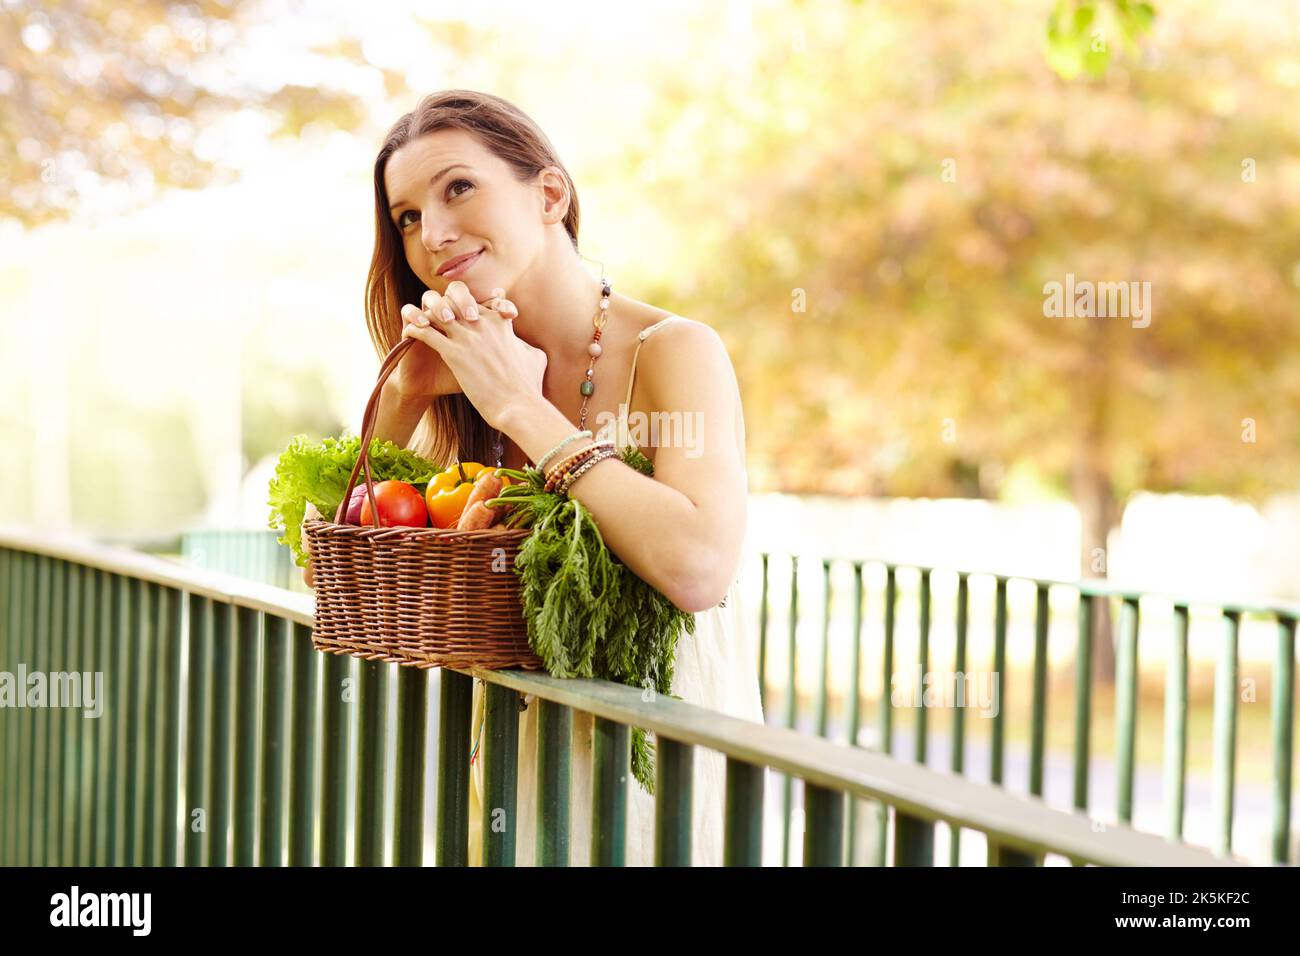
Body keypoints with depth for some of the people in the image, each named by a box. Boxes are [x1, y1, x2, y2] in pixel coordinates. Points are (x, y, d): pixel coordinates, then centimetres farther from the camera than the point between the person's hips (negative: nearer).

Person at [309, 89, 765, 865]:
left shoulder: (673, 351, -14)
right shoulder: (466, 379, 5)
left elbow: (698, 568, -31)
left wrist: (521, 408, -22)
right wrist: (406, 393, -11)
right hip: (520, 744, 5)